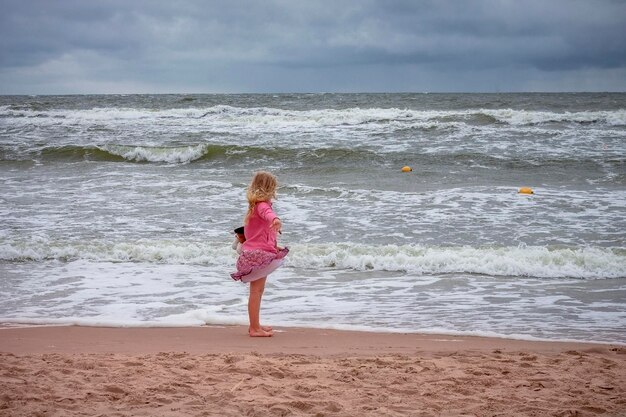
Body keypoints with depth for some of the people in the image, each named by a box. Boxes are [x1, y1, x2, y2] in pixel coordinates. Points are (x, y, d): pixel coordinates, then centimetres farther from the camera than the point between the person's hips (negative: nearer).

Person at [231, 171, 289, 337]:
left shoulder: (255, 205, 16)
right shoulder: (262, 205, -16)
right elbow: (267, 213, -43)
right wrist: (275, 219, -65)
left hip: (256, 252, 10)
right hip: (259, 253, -10)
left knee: (257, 290, 19)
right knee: (256, 290, -7)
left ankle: (255, 325, 29)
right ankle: (255, 328, -5)